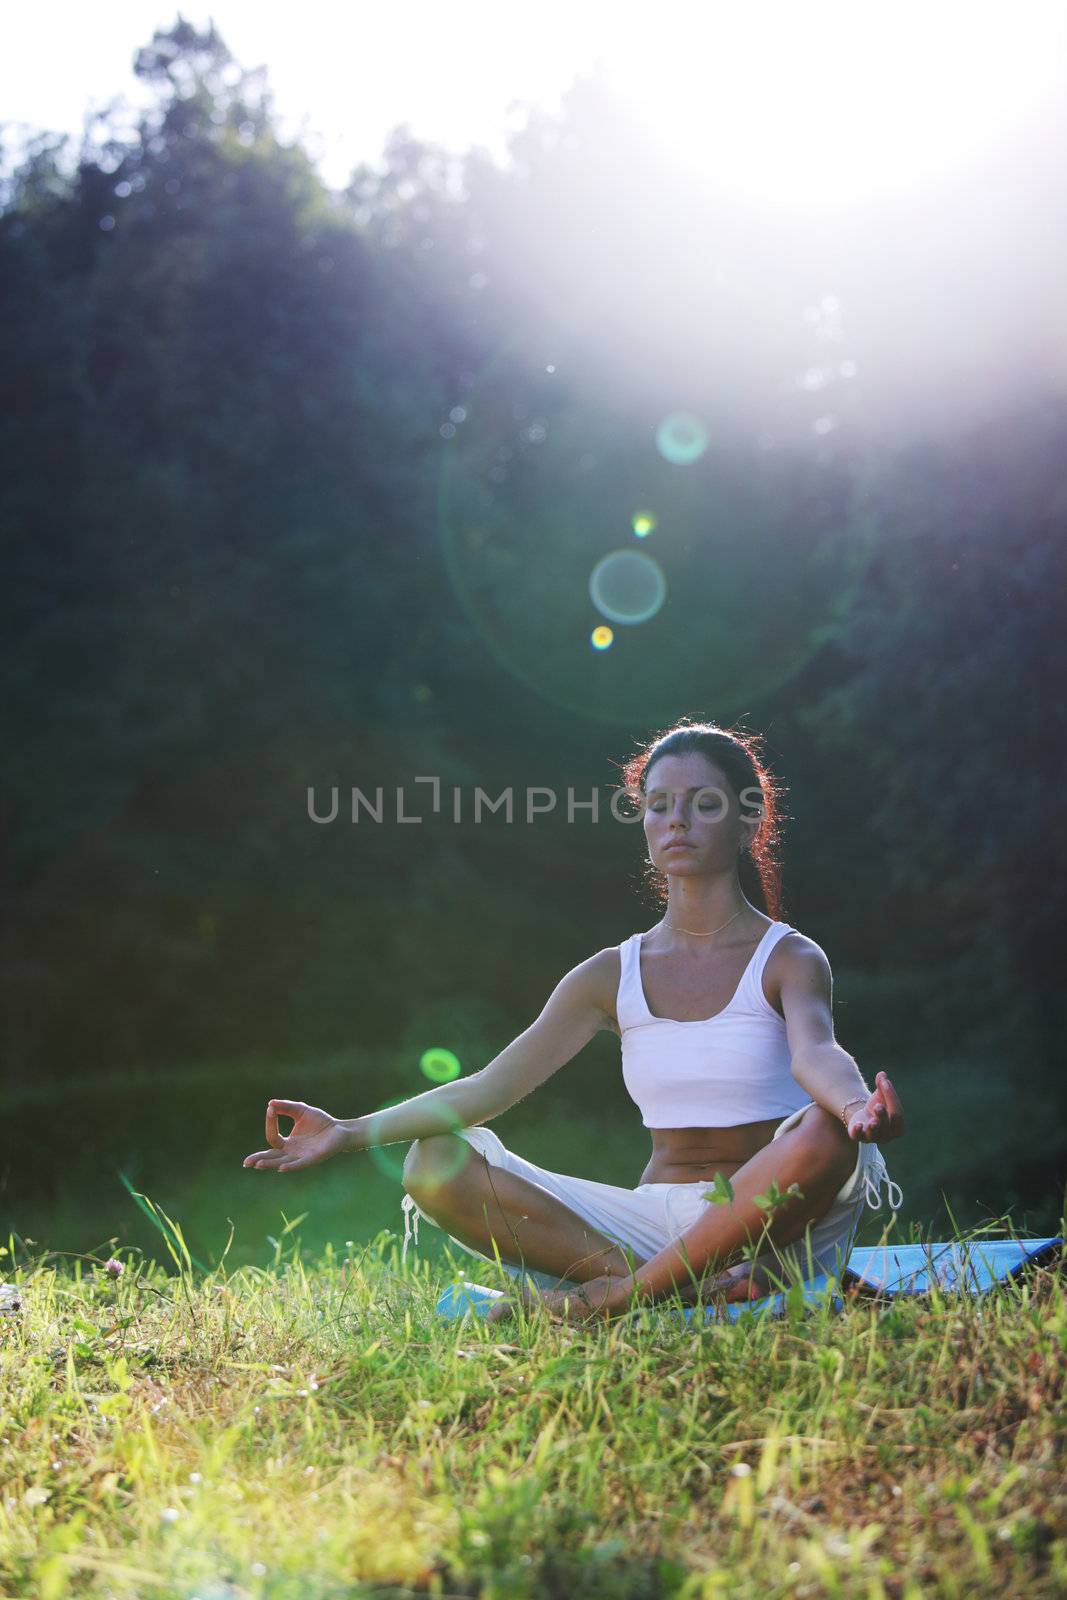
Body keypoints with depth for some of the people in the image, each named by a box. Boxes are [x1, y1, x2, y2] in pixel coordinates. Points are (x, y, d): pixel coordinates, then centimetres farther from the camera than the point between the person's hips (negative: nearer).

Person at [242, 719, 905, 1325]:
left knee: (826, 1137, -38)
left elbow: (815, 1054, -24)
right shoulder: (613, 975, 9)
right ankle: (702, 1287, -26)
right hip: (653, 1218, 4)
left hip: (768, 1221, -3)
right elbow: (492, 1085, 3)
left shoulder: (790, 960, -2)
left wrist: (860, 1106, -49)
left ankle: (620, 1294, -27)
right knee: (436, 1163, -15)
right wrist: (353, 1131, -9)